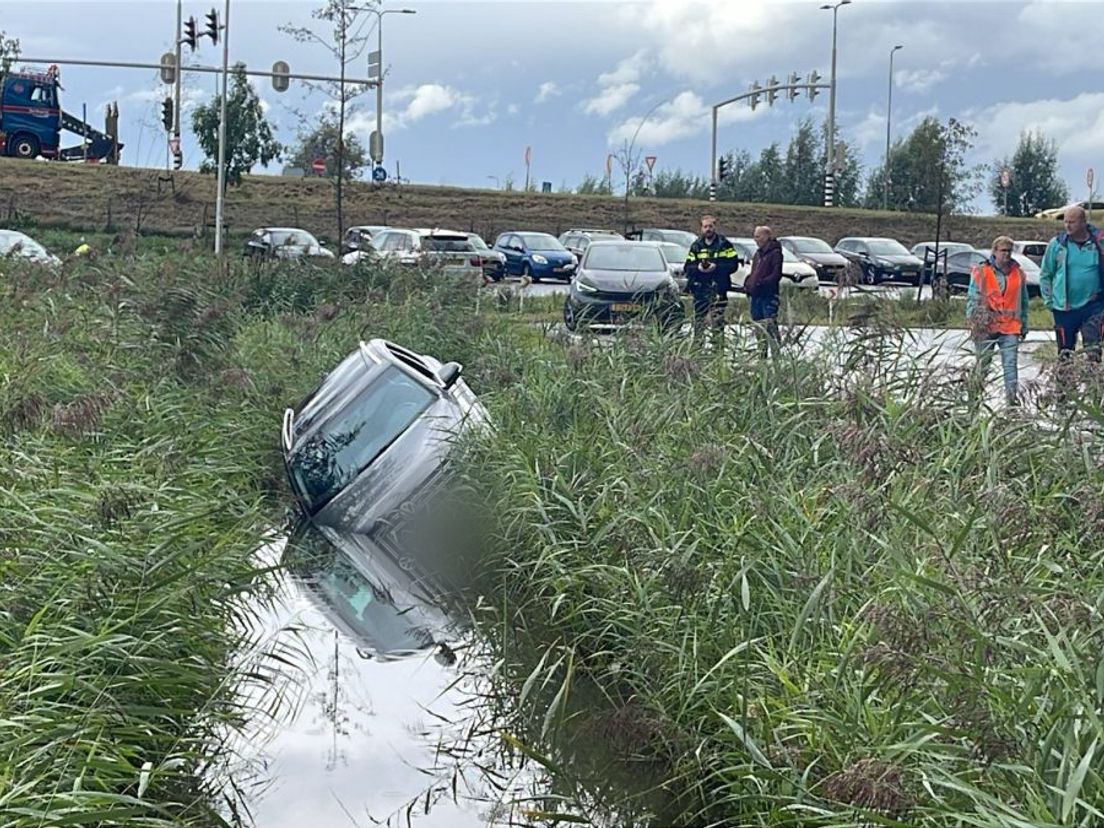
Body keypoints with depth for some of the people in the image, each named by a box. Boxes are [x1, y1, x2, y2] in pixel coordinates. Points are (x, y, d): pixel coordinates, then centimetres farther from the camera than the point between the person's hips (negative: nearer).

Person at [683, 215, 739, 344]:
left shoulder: (724, 245, 4)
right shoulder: (696, 246, 13)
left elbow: (733, 264, -3)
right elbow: (687, 268, 9)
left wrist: (716, 267, -14)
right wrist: (698, 268, -12)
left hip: (718, 289, -3)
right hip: (699, 289, 3)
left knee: (717, 319, -7)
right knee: (699, 319, 4)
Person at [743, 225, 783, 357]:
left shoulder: (775, 253, -5)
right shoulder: (758, 254, 20)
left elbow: (776, 274, -14)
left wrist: (762, 283, -22)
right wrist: (747, 283, 8)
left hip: (769, 296, -8)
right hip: (755, 295, 8)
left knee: (770, 325, -15)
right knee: (758, 327, 11)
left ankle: (776, 354, -16)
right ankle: (761, 354, 17)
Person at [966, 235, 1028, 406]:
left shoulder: (1019, 274, 11)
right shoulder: (981, 272, 1)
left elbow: (1024, 302, 17)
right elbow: (972, 299, 2)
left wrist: (1024, 325, 14)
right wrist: (973, 322, -5)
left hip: (1010, 327, 2)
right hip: (986, 327, -1)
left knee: (1011, 363, -9)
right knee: (983, 364, 6)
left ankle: (1012, 395, -10)